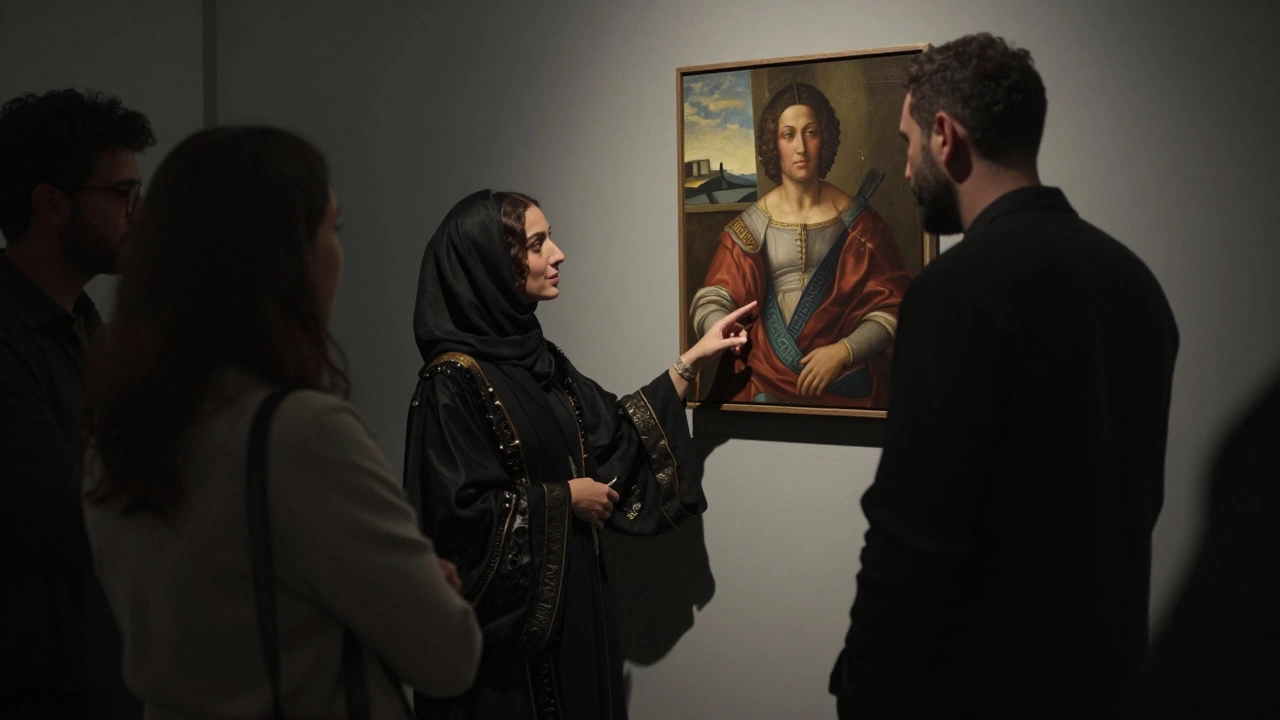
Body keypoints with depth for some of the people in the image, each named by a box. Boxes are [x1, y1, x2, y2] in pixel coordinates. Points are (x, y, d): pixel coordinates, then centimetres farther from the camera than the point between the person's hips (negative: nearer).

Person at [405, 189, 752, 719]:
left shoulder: (533, 355, 7)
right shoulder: (454, 380, -19)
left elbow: (614, 431, 13)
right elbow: (460, 510, -24)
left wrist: (692, 360, 13)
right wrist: (564, 499, -14)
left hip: (572, 594, 8)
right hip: (507, 616, -8)